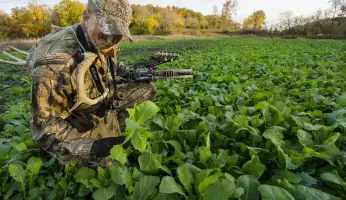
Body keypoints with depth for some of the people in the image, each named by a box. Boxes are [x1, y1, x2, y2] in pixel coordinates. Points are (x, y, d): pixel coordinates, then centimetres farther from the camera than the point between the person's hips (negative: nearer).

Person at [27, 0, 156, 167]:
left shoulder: (103, 44, -14)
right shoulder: (55, 63, -36)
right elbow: (45, 127, -28)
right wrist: (89, 147, -39)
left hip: (104, 107, 7)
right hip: (77, 129, -6)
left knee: (148, 89, 3)